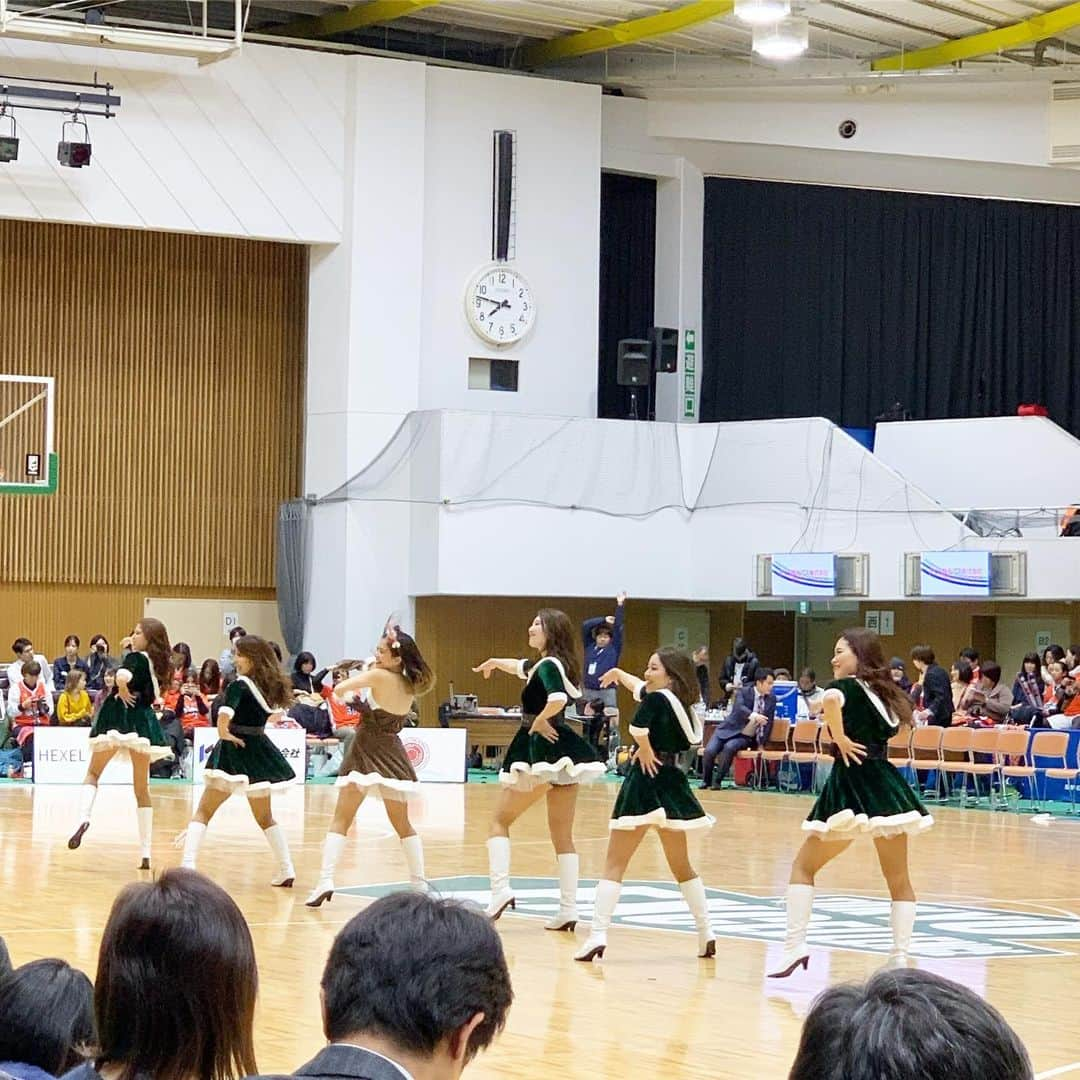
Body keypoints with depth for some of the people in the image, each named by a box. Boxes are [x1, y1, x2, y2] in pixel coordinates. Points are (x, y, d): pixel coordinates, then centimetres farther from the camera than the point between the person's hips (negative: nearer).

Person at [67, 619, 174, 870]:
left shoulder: (136, 657, -7)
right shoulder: (157, 664, 12)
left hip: (119, 716, -5)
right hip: (143, 723, 5)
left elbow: (123, 676, -28)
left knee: (93, 773, 10)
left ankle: (83, 818, -18)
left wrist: (123, 692, -9)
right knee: (142, 788, 11)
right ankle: (146, 852, 8)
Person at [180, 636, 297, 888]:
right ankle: (286, 871, 19)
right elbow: (278, 711, 25)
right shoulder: (271, 686, 5)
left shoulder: (239, 685, -15)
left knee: (204, 812, -1)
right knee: (264, 816, 22)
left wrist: (223, 732, -16)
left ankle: (188, 865, -16)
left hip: (235, 750, -6)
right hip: (260, 751, 6)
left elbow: (225, 713, -33)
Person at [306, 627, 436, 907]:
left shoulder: (379, 676, -14)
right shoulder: (410, 685, 4)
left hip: (366, 753, -5)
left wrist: (344, 693, 6)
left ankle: (325, 881, -18)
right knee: (402, 824, 18)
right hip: (393, 755, 5)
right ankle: (420, 884, 17)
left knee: (341, 820, -4)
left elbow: (339, 689, -16)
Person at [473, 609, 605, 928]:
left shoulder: (549, 665, -12)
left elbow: (557, 699, -33)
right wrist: (495, 662, 53)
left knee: (500, 821, 4)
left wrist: (538, 721, -17)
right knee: (563, 836, 9)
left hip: (541, 753, -8)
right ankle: (568, 910, 6)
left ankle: (501, 889, -12)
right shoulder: (543, 665, 14)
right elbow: (521, 667, 38)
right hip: (564, 754, 8)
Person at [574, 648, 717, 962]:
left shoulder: (658, 699, -13)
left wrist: (646, 751, -14)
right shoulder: (680, 702, 11)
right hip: (672, 782, 8)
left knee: (614, 864, -5)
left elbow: (639, 727, -33)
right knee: (681, 865, 20)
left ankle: (597, 935, -14)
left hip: (646, 781, -7)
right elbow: (641, 688, 31)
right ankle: (706, 935, 20)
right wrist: (619, 673, 47)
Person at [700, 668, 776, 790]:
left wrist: (761, 742, 1)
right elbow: (739, 708, -29)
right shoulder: (743, 692, -9)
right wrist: (754, 715, -48)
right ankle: (706, 780, 4)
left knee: (729, 748, -32)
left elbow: (769, 722, 8)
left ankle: (717, 781, -16)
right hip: (728, 730, -1)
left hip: (746, 736, 1)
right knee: (710, 751, -23)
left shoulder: (771, 698, 1)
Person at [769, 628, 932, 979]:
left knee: (804, 866, 8)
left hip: (851, 786, -6)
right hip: (886, 785, 6)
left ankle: (794, 946, -3)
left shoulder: (846, 686, -7)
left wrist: (840, 739, -18)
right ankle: (900, 958, 3)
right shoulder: (883, 692, 13)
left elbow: (832, 699, -30)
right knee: (899, 879, 12)